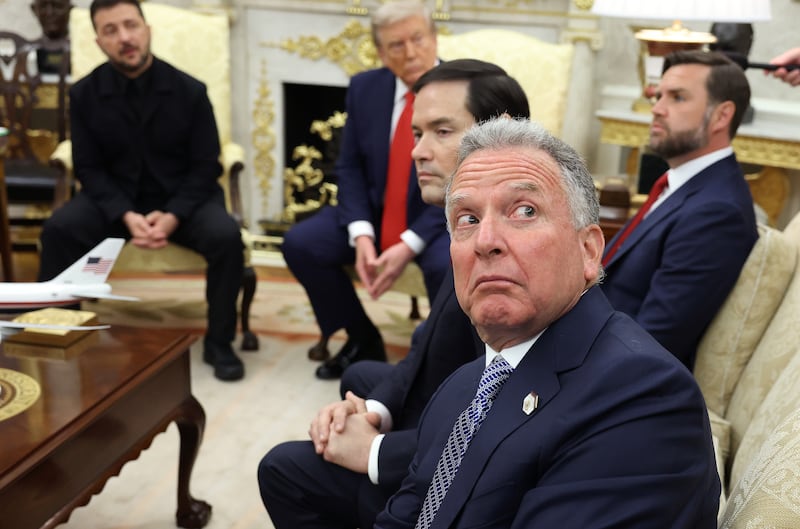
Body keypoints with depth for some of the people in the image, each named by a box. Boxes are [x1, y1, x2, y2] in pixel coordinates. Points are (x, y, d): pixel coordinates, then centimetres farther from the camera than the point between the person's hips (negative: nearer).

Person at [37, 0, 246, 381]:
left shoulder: (189, 91, -9)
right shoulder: (84, 94, -5)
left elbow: (206, 166, -7)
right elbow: (89, 168, -3)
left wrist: (173, 216, -23)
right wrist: (126, 215, -22)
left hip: (182, 197, -1)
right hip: (115, 199, 1)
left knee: (226, 236, -30)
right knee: (58, 229, -26)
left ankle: (219, 343, -10)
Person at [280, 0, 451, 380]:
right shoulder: (365, 88, -1)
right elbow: (349, 168, 2)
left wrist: (409, 245, -25)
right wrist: (361, 234, -16)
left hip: (443, 218, -4)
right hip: (375, 211, 5)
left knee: (447, 265, -35)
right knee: (300, 243, -12)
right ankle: (364, 341, 8)